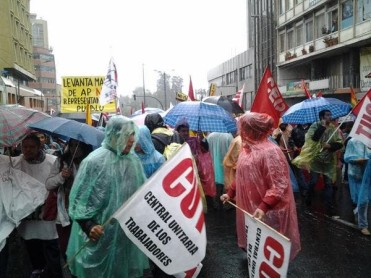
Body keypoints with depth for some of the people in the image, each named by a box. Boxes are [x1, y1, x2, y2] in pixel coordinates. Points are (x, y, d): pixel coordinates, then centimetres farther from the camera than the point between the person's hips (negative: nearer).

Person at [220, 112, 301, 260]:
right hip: (248, 206, 8)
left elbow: (279, 185, -26)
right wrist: (230, 193, 15)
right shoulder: (247, 148, 4)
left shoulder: (270, 151, -23)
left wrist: (264, 207, -34)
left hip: (267, 213, -8)